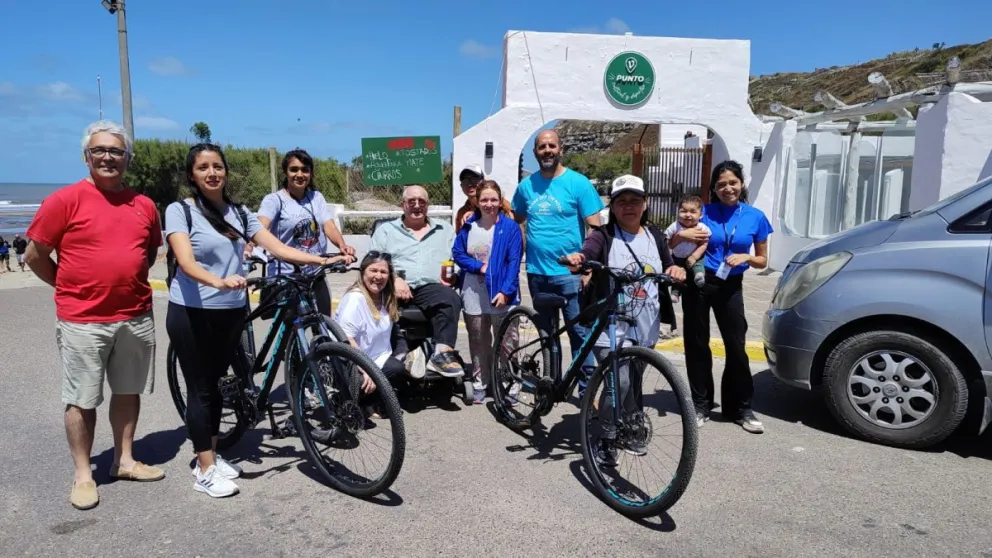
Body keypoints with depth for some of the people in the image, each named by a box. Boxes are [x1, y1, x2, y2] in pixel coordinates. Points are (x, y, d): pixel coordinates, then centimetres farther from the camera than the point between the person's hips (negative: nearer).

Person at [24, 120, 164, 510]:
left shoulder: (144, 205, 5)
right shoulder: (65, 200, -8)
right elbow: (34, 255, -3)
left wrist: (129, 283, 10)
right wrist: (73, 288, 2)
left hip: (136, 317, 4)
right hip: (82, 320, -4)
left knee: (129, 390, 14)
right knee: (82, 400, 5)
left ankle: (125, 461, 29)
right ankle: (82, 475, 19)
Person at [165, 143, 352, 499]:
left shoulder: (239, 213, 7)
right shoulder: (180, 210, -7)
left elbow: (277, 247, -1)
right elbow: (186, 262, -22)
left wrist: (324, 260, -13)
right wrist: (218, 281, -42)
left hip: (231, 312, 5)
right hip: (191, 312, -5)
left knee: (216, 384, 14)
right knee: (200, 388, 1)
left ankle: (210, 456, 29)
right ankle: (205, 471, 10)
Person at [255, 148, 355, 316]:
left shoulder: (317, 197, 8)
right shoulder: (274, 200, -6)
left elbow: (329, 226, -6)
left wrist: (342, 245, -27)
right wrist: (248, 248, -45)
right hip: (284, 278, -4)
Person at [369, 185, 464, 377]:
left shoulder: (444, 229, 25)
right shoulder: (386, 229, 20)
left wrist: (453, 275, -4)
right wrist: (394, 279, -11)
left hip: (431, 288, 1)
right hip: (395, 289, 0)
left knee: (450, 298, -33)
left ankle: (443, 354, -39)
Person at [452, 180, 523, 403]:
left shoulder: (510, 227, -5)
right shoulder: (469, 225, 6)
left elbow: (514, 262, -10)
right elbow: (457, 253, 5)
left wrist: (506, 291, -19)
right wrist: (479, 266, -10)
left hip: (500, 294, -3)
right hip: (473, 295, 4)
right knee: (478, 341, 14)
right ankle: (479, 385, 26)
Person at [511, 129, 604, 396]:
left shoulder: (578, 183, -6)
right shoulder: (526, 185, 6)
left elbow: (595, 228, -8)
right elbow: (516, 221, 21)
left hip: (569, 272, -4)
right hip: (536, 272, 4)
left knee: (579, 332, -1)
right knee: (545, 332, 16)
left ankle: (587, 389, 9)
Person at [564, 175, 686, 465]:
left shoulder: (655, 236, 10)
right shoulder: (603, 236, -5)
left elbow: (669, 268, 16)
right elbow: (587, 253, -24)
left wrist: (677, 270, -8)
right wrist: (577, 259, -48)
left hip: (645, 327, 5)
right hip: (611, 325, -5)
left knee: (634, 383, 17)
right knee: (619, 382, -16)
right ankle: (606, 439, 4)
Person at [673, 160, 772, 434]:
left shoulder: (756, 217, 0)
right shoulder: (705, 212, -2)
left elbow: (762, 261, 7)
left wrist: (745, 257, -13)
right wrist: (682, 235, -18)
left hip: (730, 286, 0)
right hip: (698, 283, 0)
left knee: (736, 347, 0)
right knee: (697, 344, 5)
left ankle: (740, 408, 15)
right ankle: (701, 405, 19)